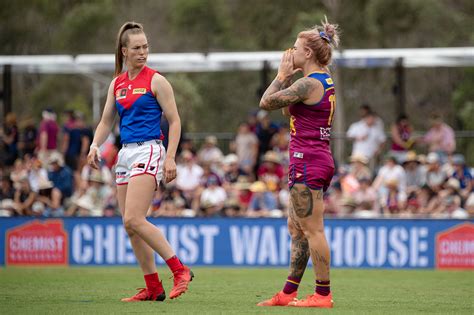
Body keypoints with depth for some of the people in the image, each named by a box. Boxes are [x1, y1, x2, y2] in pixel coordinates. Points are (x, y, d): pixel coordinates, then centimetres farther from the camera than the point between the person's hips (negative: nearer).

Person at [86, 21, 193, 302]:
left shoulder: (156, 81, -4)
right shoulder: (117, 84, 13)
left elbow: (175, 121, -4)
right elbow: (106, 121, 19)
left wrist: (170, 158, -13)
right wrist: (95, 146, 0)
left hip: (148, 151, -7)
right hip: (125, 153, 7)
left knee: (133, 220, -20)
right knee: (131, 225, 4)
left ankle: (181, 271, -16)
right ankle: (153, 288, 10)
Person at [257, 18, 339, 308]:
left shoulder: (309, 84, -16)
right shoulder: (325, 82, 15)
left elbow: (267, 102, -13)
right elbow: (287, 109, 24)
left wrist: (282, 75, 0)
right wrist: (287, 76, 17)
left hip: (307, 161, -10)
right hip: (320, 160, 10)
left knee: (312, 230, -6)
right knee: (296, 227, 14)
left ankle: (323, 294, -3)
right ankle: (288, 292, 18)